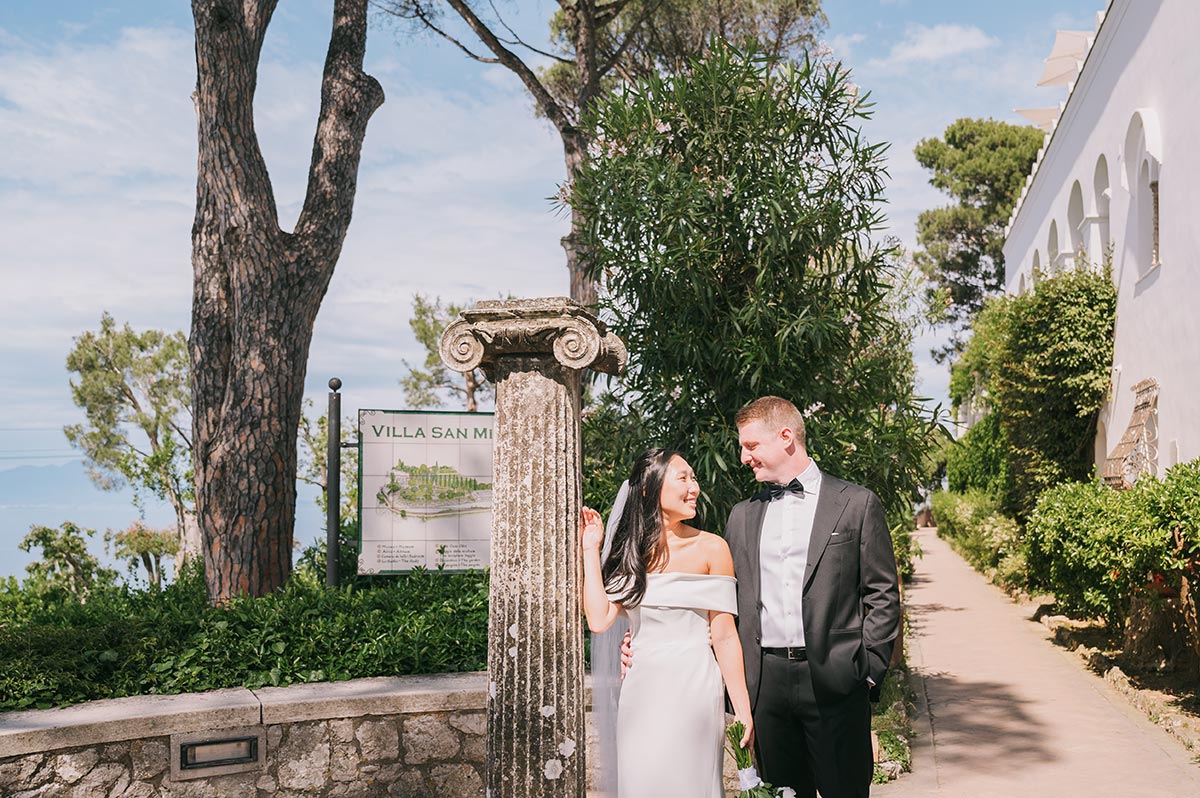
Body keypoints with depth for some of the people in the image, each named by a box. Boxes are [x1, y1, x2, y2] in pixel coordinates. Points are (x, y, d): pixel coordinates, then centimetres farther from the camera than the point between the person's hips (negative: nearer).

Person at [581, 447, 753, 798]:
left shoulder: (710, 548, -5)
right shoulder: (629, 551, 6)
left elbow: (724, 636, -5)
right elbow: (599, 620, -7)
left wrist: (743, 710, -9)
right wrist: (591, 550, -3)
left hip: (692, 689, -3)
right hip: (639, 691, 3)